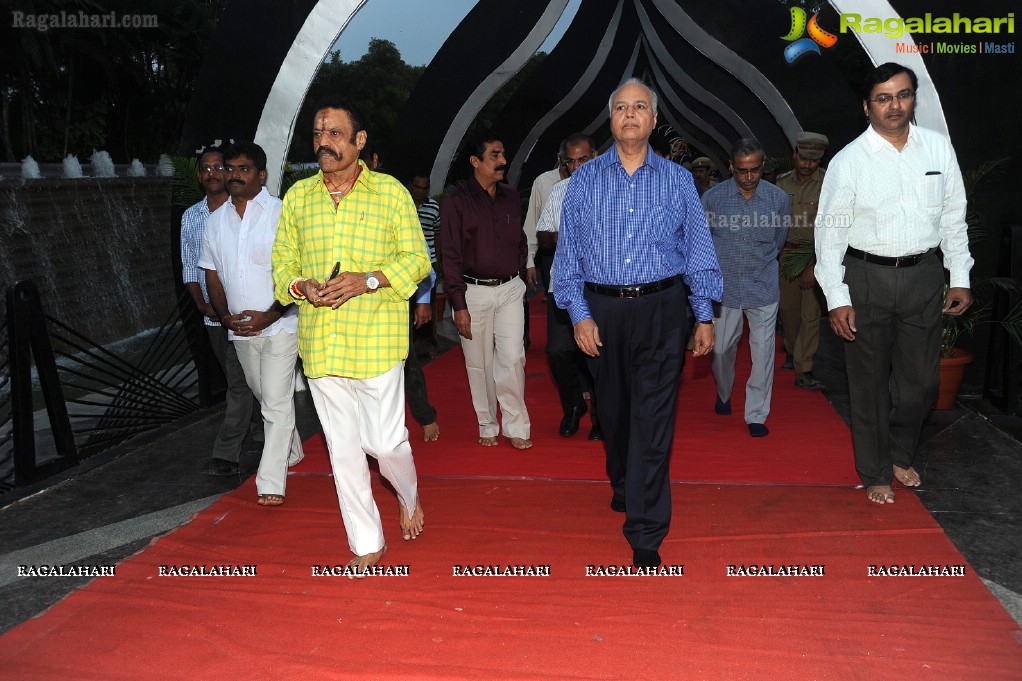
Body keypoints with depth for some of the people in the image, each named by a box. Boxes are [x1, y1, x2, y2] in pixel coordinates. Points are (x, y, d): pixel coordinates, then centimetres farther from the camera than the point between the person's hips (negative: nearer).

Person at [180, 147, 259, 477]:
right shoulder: (190, 217, 10)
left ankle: (226, 455, -3)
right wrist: (203, 304, -4)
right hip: (213, 314, 6)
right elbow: (189, 268, 13)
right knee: (239, 379, 16)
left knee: (239, 382, -7)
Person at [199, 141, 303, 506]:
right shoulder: (216, 219, 8)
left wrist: (269, 315, -19)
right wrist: (225, 316, -4)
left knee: (276, 403, -8)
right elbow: (212, 275, 12)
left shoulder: (281, 214, -8)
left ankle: (271, 483, -4)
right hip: (240, 328, 6)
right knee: (266, 397, 19)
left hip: (279, 325, -6)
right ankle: (292, 452, 40)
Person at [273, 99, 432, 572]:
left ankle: (409, 496, 34)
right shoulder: (297, 196, 9)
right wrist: (300, 286, -9)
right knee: (343, 448, 9)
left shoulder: (391, 192, 0)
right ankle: (367, 544, 24)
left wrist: (368, 279, -17)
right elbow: (281, 262, 14)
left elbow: (417, 259, -1)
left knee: (385, 440, -2)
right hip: (320, 342, 4)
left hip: (377, 340, -3)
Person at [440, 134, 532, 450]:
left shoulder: (511, 196, 9)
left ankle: (517, 427, 6)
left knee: (512, 358, -4)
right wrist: (459, 305, -11)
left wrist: (518, 272, 12)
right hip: (474, 291, -3)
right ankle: (487, 427, 20)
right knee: (479, 363, 6)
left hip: (510, 289, 3)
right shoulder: (456, 202, -5)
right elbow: (451, 257, -7)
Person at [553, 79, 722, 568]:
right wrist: (579, 314, -4)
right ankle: (622, 484, 43)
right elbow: (568, 251, 5)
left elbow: (699, 250, 7)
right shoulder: (584, 180, 6)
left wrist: (705, 315, 2)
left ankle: (646, 533, 0)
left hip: (660, 310, -1)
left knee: (653, 418, -6)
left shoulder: (677, 180, 6)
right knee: (612, 408, 15)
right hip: (602, 310, 2)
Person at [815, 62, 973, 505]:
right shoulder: (849, 161, -7)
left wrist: (961, 279, 6)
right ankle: (875, 473, 27)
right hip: (867, 277, -3)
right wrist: (836, 298, -12)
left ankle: (900, 455, 38)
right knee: (870, 383, 8)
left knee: (920, 380, 11)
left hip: (924, 275, 3)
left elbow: (953, 217, 9)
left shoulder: (938, 148, 3)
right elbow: (830, 231, -7)